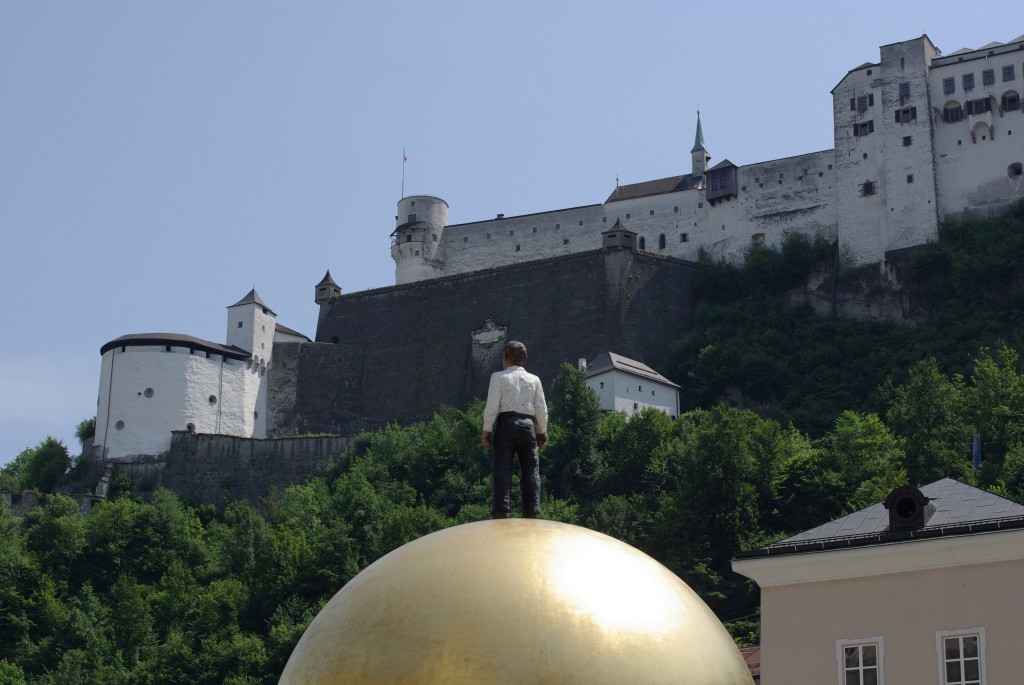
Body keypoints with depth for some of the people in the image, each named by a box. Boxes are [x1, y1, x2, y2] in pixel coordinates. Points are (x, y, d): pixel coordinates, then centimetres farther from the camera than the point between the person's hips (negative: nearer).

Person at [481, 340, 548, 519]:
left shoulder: (499, 377, 2)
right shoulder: (534, 379, 12)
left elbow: (492, 406, -7)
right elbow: (542, 409, 9)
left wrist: (486, 430, -3)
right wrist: (543, 432, 17)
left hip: (505, 423, -3)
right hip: (528, 424, 3)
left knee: (502, 468, -5)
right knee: (531, 470, 4)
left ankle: (501, 512, -14)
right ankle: (532, 511, -3)